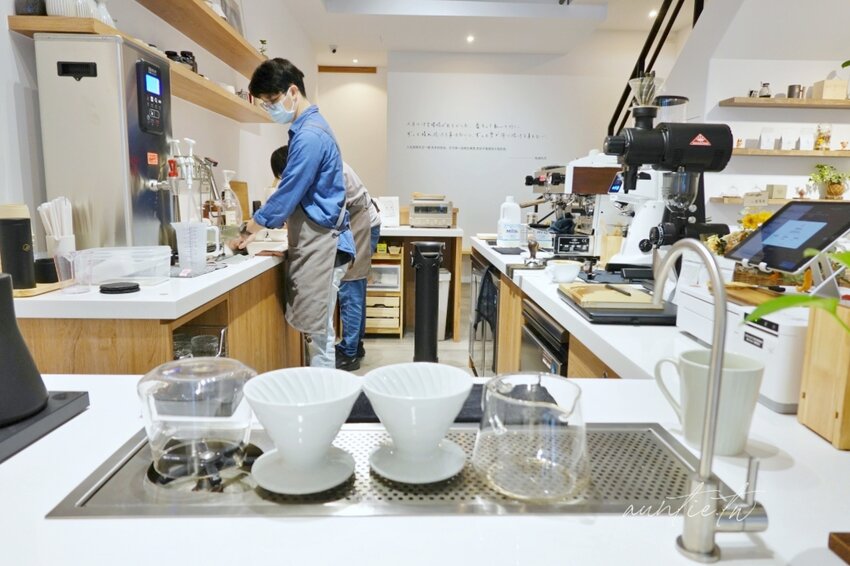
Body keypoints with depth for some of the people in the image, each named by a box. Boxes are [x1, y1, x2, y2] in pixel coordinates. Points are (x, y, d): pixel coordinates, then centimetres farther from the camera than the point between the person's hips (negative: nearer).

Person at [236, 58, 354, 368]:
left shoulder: (309, 135, -16)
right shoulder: (308, 128, 16)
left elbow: (288, 193, -16)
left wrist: (250, 229, -3)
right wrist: (257, 226, 17)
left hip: (320, 244, -10)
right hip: (314, 241, 10)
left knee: (319, 332, -3)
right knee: (317, 331, 14)